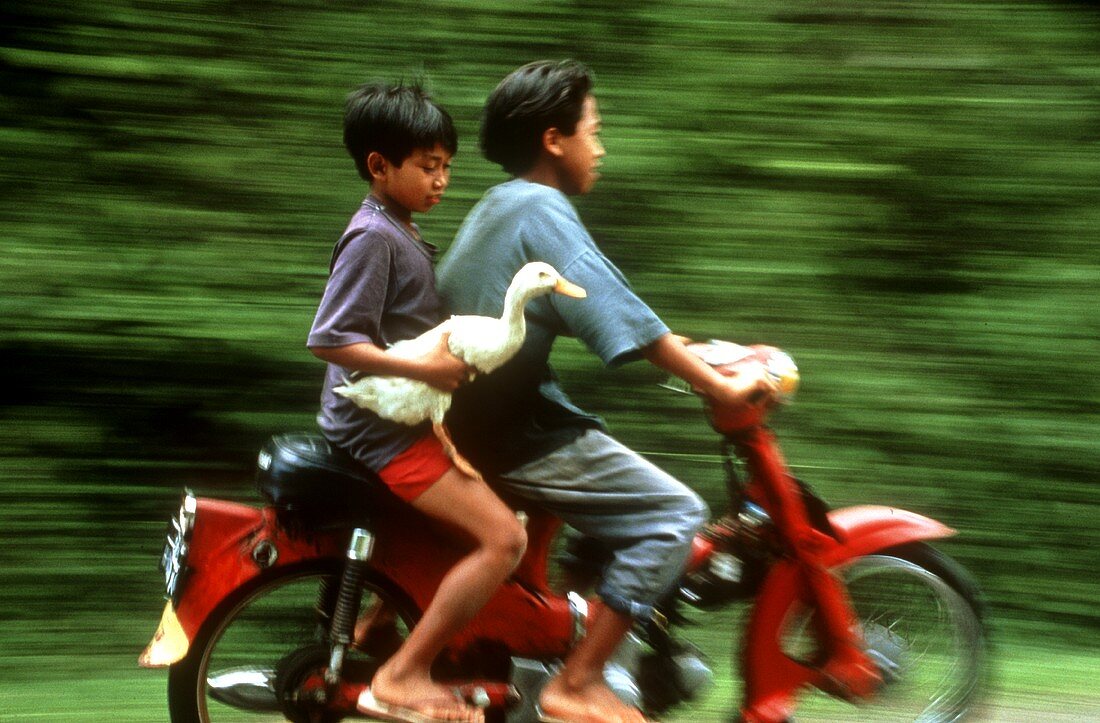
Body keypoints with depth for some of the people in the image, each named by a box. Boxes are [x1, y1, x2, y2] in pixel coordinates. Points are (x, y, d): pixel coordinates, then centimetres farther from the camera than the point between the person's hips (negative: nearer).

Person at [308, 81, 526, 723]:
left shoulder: (404, 234, 16)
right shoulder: (372, 237, -16)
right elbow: (331, 338, -25)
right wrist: (426, 369, -27)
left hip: (407, 418, 10)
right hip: (381, 428, -10)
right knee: (503, 538, -21)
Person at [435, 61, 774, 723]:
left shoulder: (498, 206, 17)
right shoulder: (543, 210, -14)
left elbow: (590, 310, 24)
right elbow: (620, 317, -20)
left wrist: (683, 347, 21)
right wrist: (721, 387, -15)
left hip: (476, 415, 10)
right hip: (519, 434, -10)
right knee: (675, 513, -11)